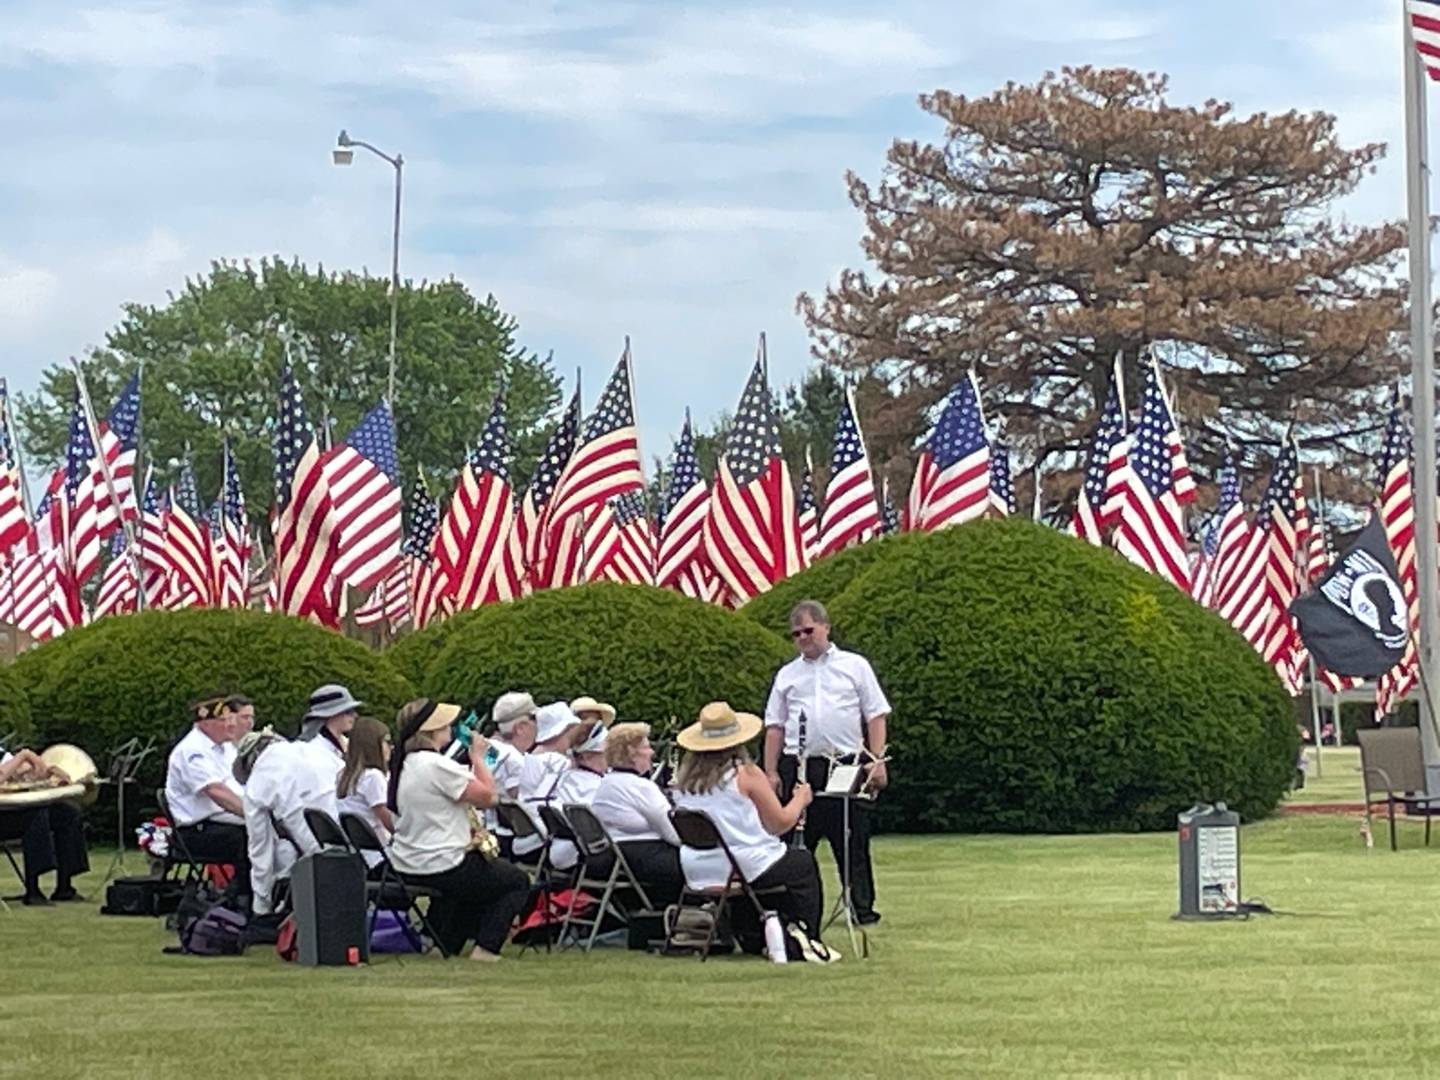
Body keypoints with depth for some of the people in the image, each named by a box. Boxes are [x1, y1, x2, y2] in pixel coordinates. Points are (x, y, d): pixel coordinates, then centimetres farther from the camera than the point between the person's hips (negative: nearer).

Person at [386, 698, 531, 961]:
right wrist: (477, 757, -9)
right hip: (440, 868, -9)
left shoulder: (404, 765, 8)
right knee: (518, 881, 10)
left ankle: (446, 942, 33)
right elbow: (488, 796, -19)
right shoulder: (437, 765, -22)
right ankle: (485, 948, 1)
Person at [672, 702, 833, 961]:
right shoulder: (746, 773, -14)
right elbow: (780, 823, -8)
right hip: (748, 871, -5)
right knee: (804, 862, 21)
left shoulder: (686, 778, 1)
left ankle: (753, 940, 27)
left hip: (699, 876, 6)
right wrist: (800, 799, 12)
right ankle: (806, 937, 20)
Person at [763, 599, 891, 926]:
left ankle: (862, 908, 5)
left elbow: (876, 716, 6)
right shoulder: (787, 675, 15)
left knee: (853, 843, -1)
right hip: (800, 767, 2)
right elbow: (774, 727, 14)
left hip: (847, 764, -2)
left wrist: (877, 761, -4)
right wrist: (771, 772, 5)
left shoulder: (854, 666, 9)